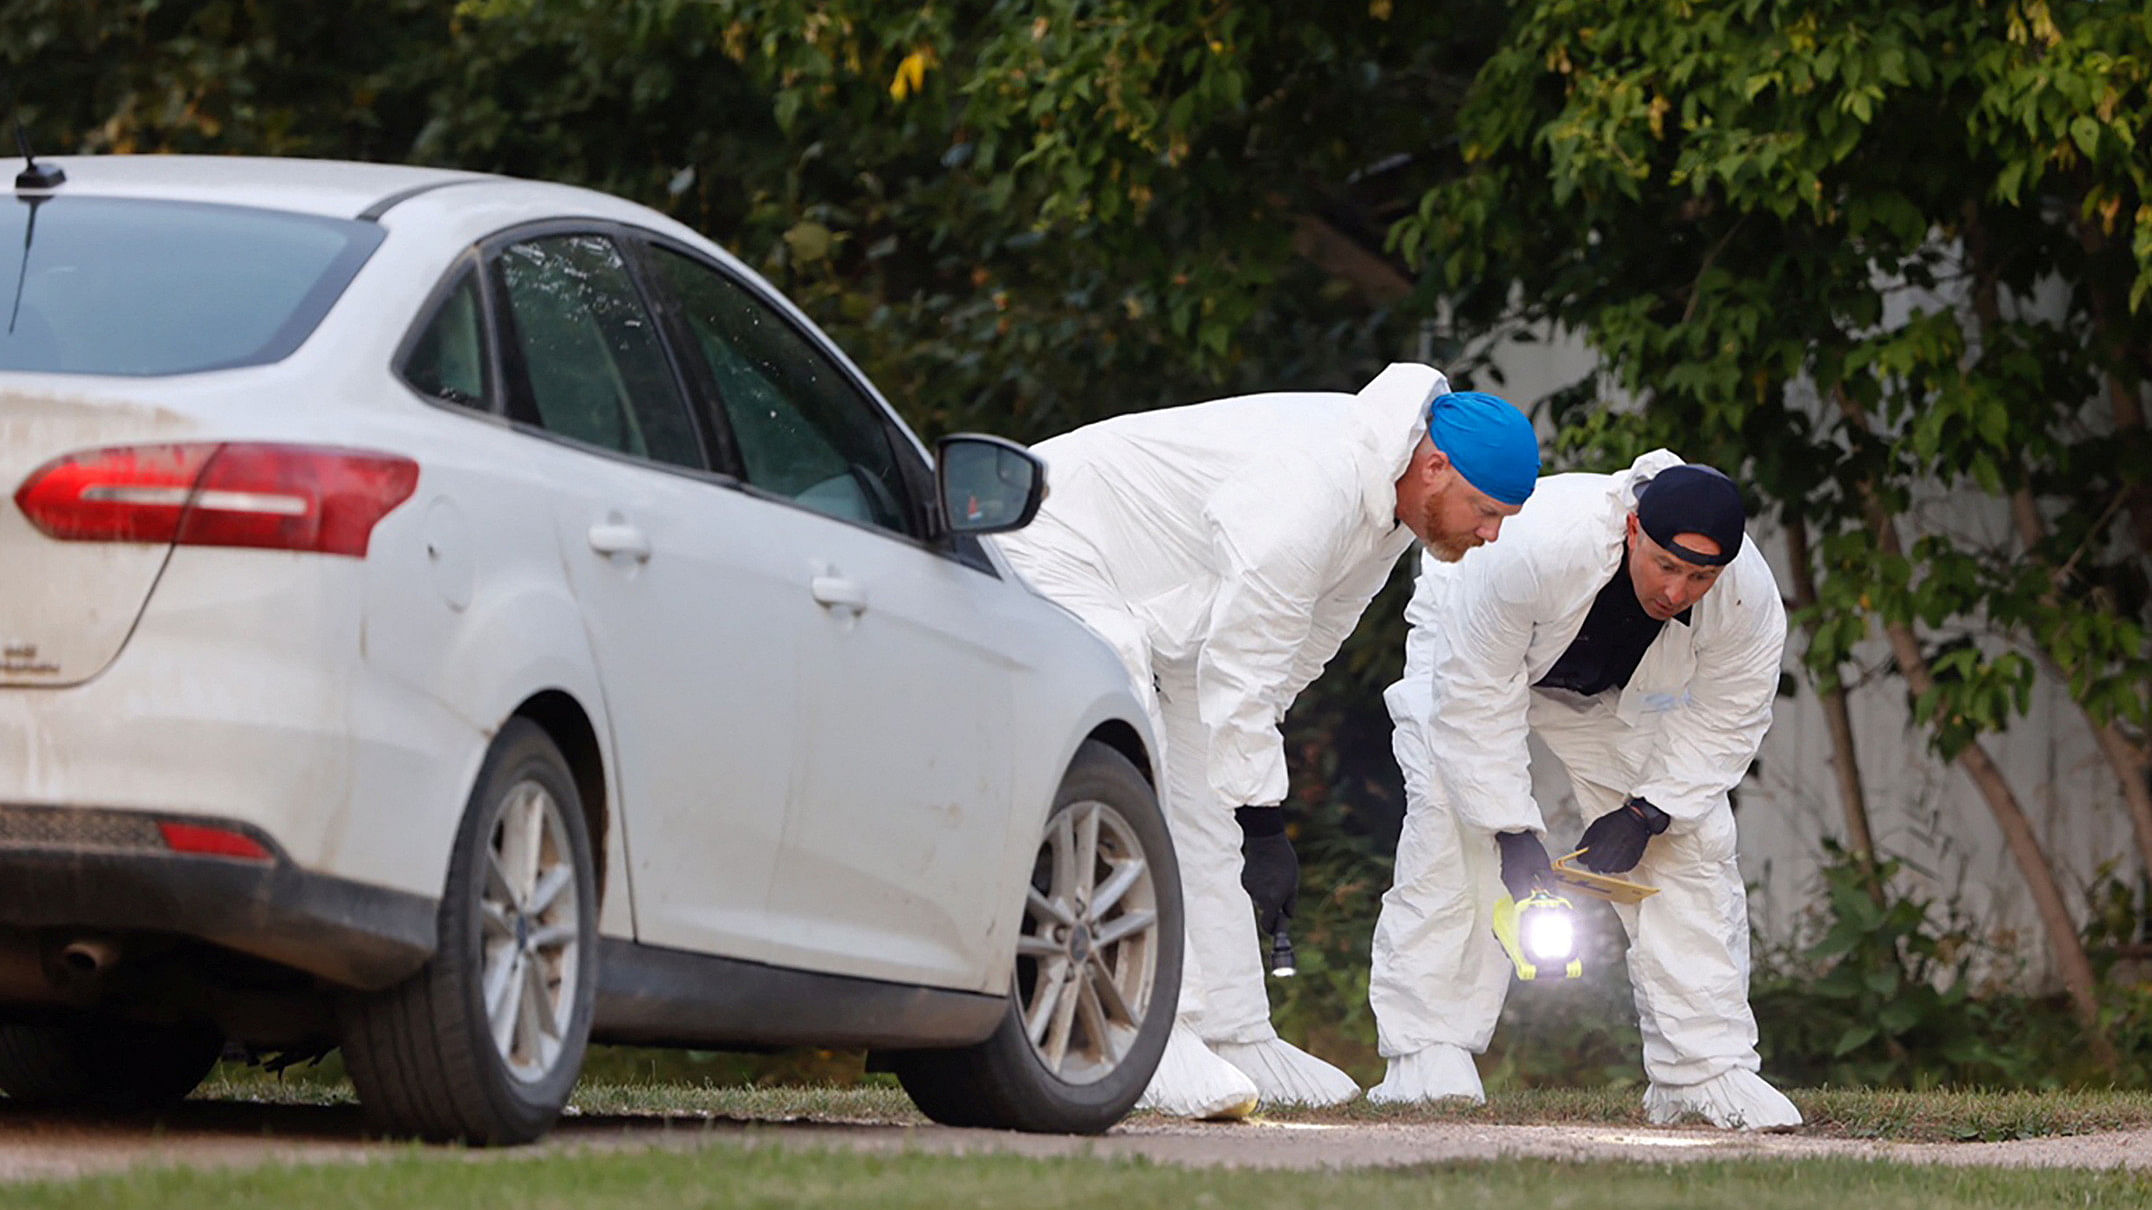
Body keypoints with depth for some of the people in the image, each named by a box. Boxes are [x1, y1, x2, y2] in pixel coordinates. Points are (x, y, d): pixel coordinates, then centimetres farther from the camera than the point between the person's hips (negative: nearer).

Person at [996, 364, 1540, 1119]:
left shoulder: (1386, 494, -5)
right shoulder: (1307, 491, -35)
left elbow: (1299, 646, 7)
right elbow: (1242, 671, -31)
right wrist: (1264, 824, -27)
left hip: (1167, 610, 10)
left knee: (1208, 819, 8)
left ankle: (1235, 1037, 10)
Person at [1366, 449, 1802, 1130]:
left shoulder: (1749, 598, -32)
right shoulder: (1535, 546, -45)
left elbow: (1722, 721, -15)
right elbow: (1476, 697, -34)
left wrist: (1647, 813, -24)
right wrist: (1513, 829, -34)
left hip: (1622, 697, 4)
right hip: (1472, 649, -4)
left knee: (1693, 841, -8)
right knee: (1452, 834, -23)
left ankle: (1707, 1070, -2)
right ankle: (1427, 1058, -20)